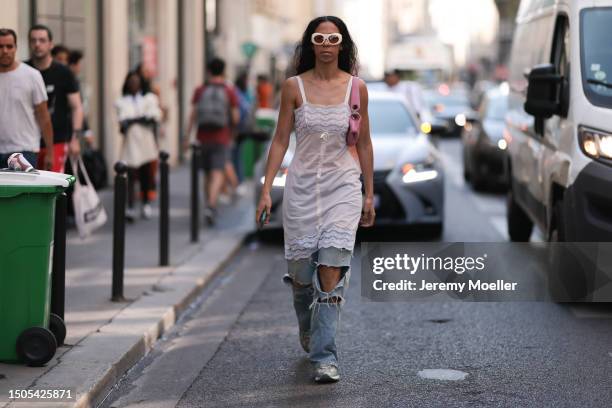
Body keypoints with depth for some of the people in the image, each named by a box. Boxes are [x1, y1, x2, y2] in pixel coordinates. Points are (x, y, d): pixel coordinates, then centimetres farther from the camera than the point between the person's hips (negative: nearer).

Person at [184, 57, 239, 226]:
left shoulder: (200, 90, 4)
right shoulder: (229, 91, -2)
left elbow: (193, 115, -1)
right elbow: (235, 118, -4)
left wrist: (188, 137, 1)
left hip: (203, 138, 3)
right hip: (221, 138, -3)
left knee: (208, 174, 16)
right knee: (217, 174, -10)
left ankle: (210, 206, 26)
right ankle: (210, 206, -28)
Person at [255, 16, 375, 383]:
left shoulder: (356, 87, 1)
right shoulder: (294, 87, 0)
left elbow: (364, 143, 7)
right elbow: (281, 140, 3)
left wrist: (369, 195, 8)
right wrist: (266, 190, -3)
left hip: (342, 186, -1)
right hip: (302, 184, 1)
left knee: (332, 268, -12)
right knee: (300, 272, 7)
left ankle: (325, 357, -10)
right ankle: (308, 335, 37)